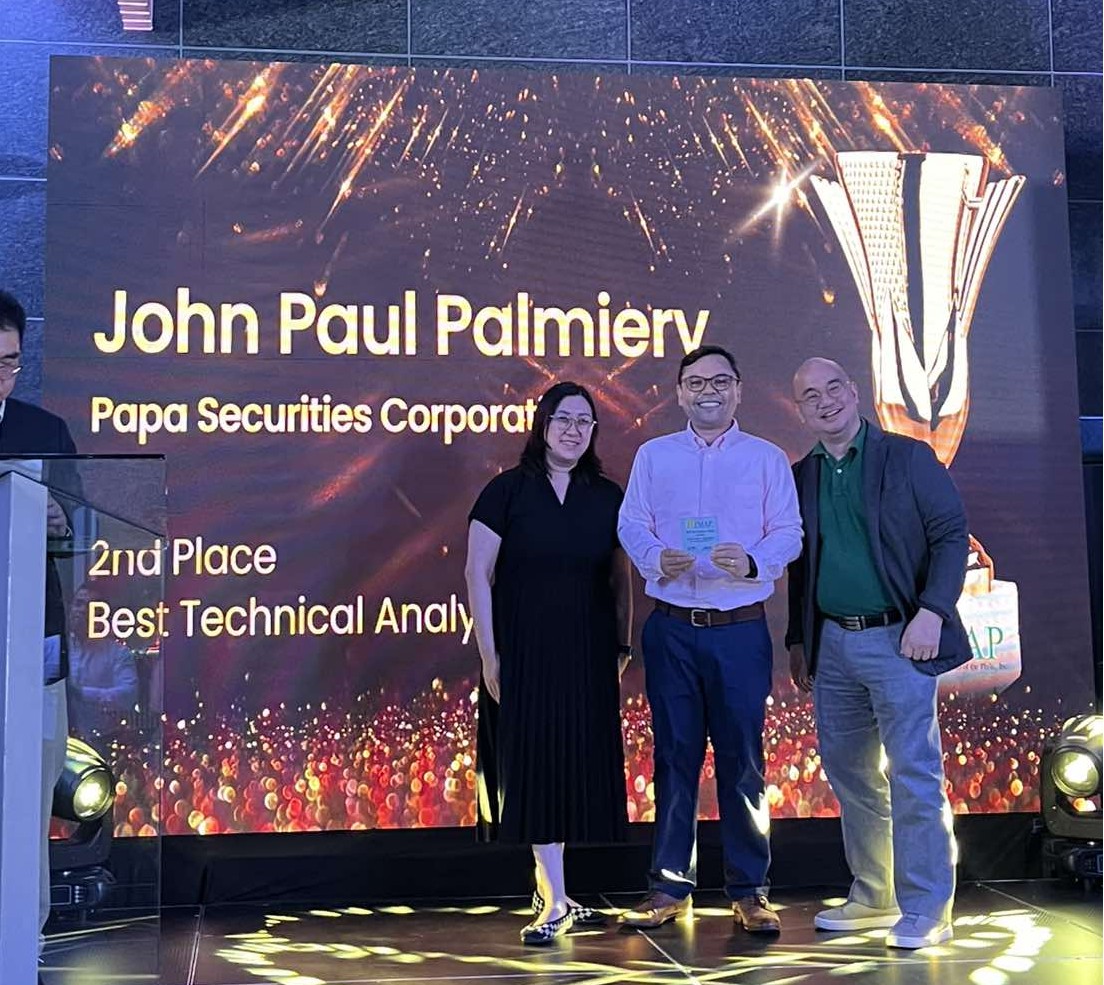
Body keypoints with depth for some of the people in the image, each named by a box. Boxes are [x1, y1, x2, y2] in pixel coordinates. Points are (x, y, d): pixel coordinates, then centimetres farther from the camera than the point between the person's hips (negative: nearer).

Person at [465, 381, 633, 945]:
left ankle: (549, 892, 23)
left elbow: (621, 578, 10)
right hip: (524, 654, -3)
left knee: (577, 767, 8)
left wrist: (623, 646, 5)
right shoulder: (508, 490, -3)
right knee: (534, 767, -2)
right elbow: (477, 574, -5)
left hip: (588, 656, 4)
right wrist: (489, 655, -9)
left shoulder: (606, 496, 7)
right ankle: (556, 902, 3)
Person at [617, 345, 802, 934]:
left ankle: (748, 890, 13)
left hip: (740, 629, -1)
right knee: (674, 754, 6)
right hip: (671, 627, 1)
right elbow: (631, 525, 7)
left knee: (741, 758, 2)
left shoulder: (767, 459, 7)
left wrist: (752, 562, -18)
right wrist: (656, 558, -14)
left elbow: (788, 532, 2)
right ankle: (670, 885, 15)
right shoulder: (653, 456, 11)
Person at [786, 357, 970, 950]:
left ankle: (925, 911, 5)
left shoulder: (908, 457, -2)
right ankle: (874, 897, 24)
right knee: (850, 776, 11)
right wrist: (797, 642, 13)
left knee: (914, 775, -4)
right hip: (831, 645, 5)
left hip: (897, 640, -5)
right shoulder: (799, 477, 11)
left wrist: (932, 612, -15)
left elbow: (951, 534, -5)